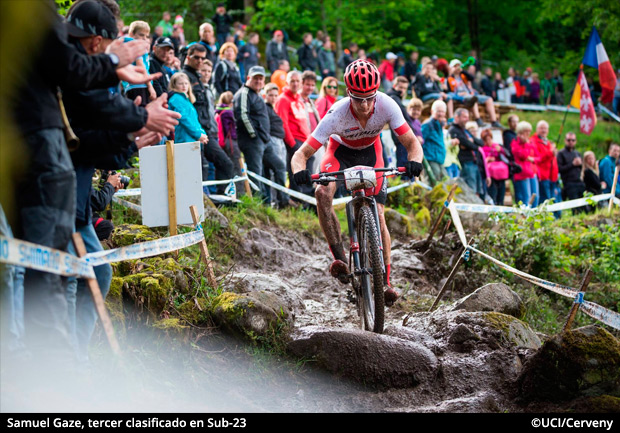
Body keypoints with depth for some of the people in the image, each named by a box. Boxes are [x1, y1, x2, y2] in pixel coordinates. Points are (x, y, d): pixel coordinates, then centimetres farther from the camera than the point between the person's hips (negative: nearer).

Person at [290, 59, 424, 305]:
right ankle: (339, 258, -24)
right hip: (340, 150, -1)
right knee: (323, 193, -31)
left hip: (370, 151, 1)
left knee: (377, 215, -11)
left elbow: (412, 143, -30)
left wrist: (414, 162, -52)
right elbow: (302, 153, -36)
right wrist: (300, 171, -59)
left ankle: (386, 281, -2)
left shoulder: (386, 105, -33)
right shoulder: (337, 114, -37)